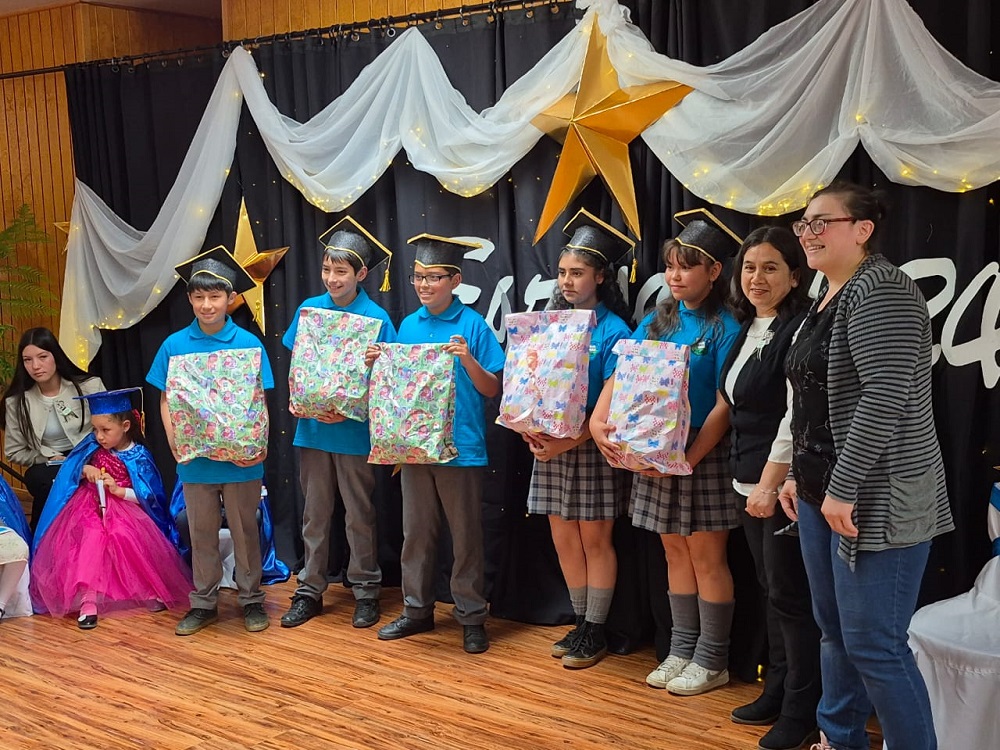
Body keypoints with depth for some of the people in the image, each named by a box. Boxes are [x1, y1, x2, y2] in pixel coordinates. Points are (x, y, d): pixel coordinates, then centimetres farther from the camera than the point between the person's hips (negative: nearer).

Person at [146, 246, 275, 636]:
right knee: (201, 533, 14)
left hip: (240, 458, -2)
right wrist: (175, 443, -9)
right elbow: (166, 400, 4)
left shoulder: (248, 344, -6)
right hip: (194, 458, 2)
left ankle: (251, 599, 24)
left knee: (244, 530, 10)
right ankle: (203, 602, 27)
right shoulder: (175, 345, -1)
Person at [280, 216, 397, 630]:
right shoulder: (309, 309, 2)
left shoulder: (375, 318, -8)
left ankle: (366, 592, 20)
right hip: (312, 427, 3)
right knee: (315, 513, 12)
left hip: (354, 430, -3)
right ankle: (309, 591, 22)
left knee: (359, 516, 8)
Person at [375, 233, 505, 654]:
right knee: (417, 532, 14)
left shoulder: (472, 324, -7)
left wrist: (467, 359, -23)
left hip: (460, 447, -5)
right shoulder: (409, 326, 8)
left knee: (466, 536, 5)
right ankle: (417, 610, 27)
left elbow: (492, 390, -7)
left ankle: (472, 617, 16)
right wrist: (379, 364, -3)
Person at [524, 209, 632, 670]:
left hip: (592, 447, -5)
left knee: (594, 538, 4)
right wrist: (531, 429, -10)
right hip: (551, 446, 5)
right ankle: (581, 623, 26)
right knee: (563, 537, 10)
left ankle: (596, 632, 17)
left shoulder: (613, 331, -9)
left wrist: (567, 443, -21)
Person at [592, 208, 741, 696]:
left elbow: (724, 405, -15)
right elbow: (622, 376, 3)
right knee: (676, 551, 13)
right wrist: (598, 420, -13)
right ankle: (682, 649, 25)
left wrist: (691, 458, -22)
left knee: (706, 555, 2)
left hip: (704, 455, -6)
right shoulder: (657, 320, 8)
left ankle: (712, 660, 14)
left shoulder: (724, 327, -10)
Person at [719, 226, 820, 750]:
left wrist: (771, 483, -21)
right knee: (771, 590, 16)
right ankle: (777, 691, 28)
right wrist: (751, 480, 17)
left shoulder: (800, 329, -14)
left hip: (786, 484, -9)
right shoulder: (749, 329, 13)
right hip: (750, 481, 9)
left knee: (791, 595, -2)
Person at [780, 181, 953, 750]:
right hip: (825, 494, 10)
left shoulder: (880, 292, -14)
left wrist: (844, 487, -24)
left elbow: (885, 397, -24)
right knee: (834, 629, 17)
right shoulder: (829, 299, 16)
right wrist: (800, 475, 20)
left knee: (874, 645, -6)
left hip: (876, 500, -9)